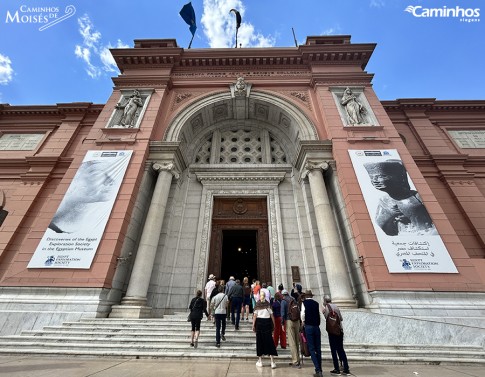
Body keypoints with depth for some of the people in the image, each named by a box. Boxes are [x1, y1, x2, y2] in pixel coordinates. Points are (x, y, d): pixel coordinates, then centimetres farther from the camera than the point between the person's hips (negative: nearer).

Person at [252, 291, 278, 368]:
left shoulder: (257, 305, -2)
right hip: (267, 323, 1)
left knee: (259, 341, 10)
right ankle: (272, 361, 2)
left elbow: (255, 315, -6)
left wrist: (253, 325, -1)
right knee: (269, 341, 6)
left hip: (259, 322, 0)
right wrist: (273, 325, 5)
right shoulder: (268, 304, 0)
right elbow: (272, 315, -1)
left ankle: (260, 361, 18)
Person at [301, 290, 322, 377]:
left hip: (308, 326, -4)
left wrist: (303, 322, 7)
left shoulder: (304, 302, -1)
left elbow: (303, 313, -9)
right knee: (318, 349, 12)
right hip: (317, 326, 4)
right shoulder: (316, 303, 8)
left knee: (312, 349, 2)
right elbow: (319, 314, 7)